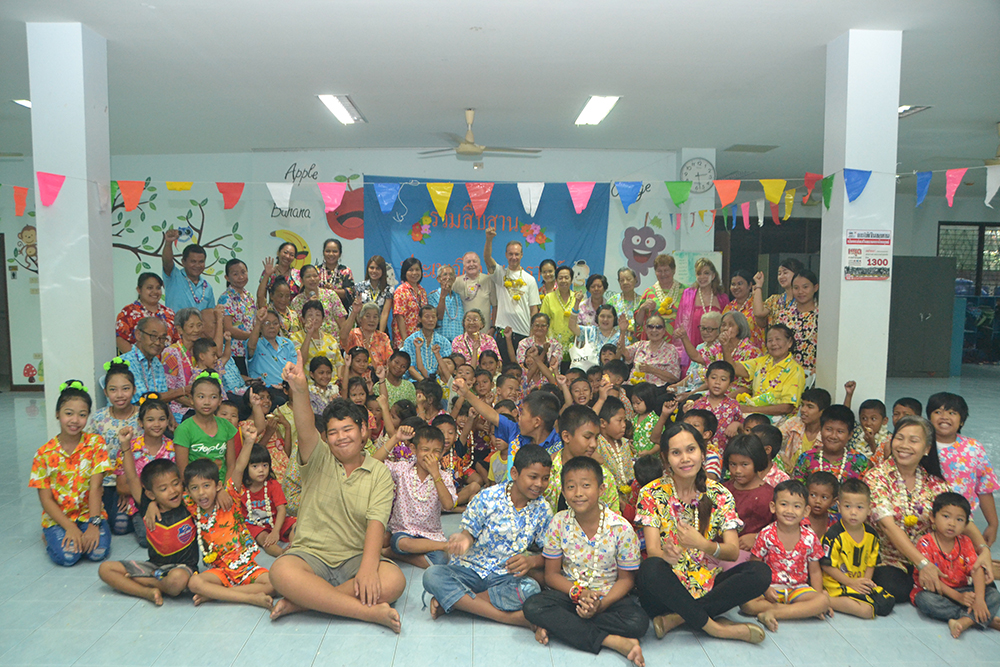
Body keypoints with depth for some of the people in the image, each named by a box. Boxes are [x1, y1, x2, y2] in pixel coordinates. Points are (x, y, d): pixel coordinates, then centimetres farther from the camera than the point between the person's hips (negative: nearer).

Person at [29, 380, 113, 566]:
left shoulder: (95, 443, -5)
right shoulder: (44, 453, -4)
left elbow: (95, 488, -11)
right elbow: (46, 499, -5)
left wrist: (94, 525, -20)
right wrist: (70, 527, -18)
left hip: (89, 513, 0)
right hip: (57, 517, 0)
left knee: (99, 551, -24)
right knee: (67, 555, -25)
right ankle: (53, 536, 8)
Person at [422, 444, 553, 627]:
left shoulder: (542, 510, 0)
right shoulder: (488, 497, -6)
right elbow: (470, 533, -3)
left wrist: (532, 561, -21)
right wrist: (463, 539, -29)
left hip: (506, 577, 1)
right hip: (471, 569, -1)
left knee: (531, 589, -34)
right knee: (432, 575, -31)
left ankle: (451, 601, -22)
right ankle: (510, 617, -30)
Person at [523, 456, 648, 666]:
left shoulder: (621, 528, -12)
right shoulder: (559, 523, -7)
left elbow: (626, 578, -4)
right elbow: (552, 574, -2)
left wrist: (601, 604, -21)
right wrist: (578, 593, -21)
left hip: (608, 595, -1)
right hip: (568, 591, 1)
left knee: (638, 621, -30)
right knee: (532, 607, -28)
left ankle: (559, 626, -20)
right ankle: (615, 642, -27)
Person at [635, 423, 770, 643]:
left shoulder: (719, 494, 3)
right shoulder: (652, 494, -3)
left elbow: (733, 551, -5)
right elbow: (652, 550, -12)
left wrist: (702, 544, -28)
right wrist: (666, 555, -37)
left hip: (706, 586, 3)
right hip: (667, 588, -3)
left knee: (761, 573, -22)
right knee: (650, 568, -36)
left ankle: (676, 618, -22)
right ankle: (715, 628, -19)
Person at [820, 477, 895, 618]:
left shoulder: (871, 535, 4)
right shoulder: (834, 535, -17)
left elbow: (871, 562, 12)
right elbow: (827, 565, -13)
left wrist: (866, 580, -6)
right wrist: (851, 582, -14)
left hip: (861, 582, 8)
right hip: (837, 584, -8)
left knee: (888, 603, -5)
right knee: (866, 610, -23)